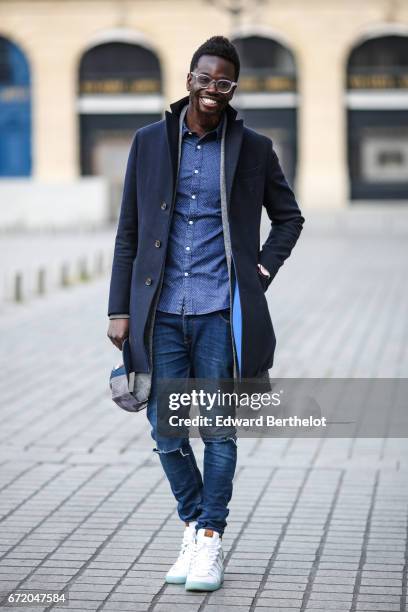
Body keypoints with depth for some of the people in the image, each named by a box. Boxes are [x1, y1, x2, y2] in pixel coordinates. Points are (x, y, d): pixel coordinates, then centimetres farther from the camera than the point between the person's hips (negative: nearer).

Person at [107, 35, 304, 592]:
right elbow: (129, 232, 8)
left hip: (221, 311, -1)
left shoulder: (253, 149, 4)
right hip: (162, 311, 2)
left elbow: (288, 216, 17)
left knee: (219, 429, 1)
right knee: (166, 429, 4)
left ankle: (211, 539, 12)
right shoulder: (150, 142, 6)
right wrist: (120, 309, 4)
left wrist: (262, 271, 3)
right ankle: (194, 526, 24)